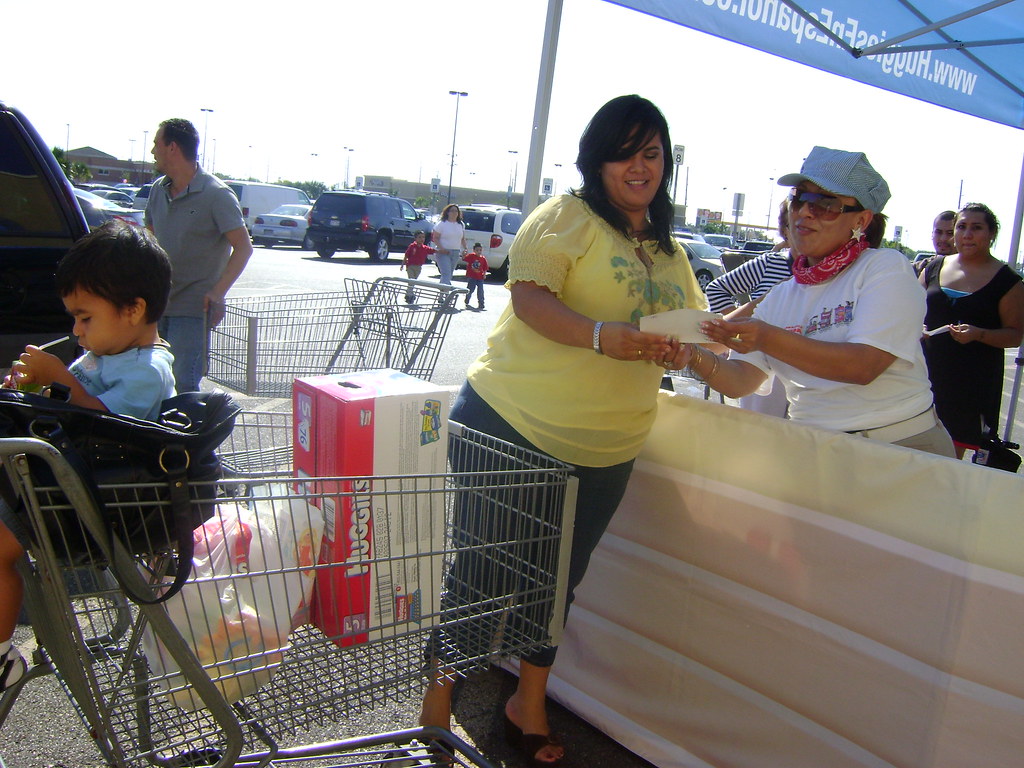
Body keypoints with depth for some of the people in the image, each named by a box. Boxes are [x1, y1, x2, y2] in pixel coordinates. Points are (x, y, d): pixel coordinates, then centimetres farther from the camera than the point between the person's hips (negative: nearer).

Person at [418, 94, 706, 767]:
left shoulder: (671, 252, 16)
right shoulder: (569, 214, -5)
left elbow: (685, 331, 21)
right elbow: (529, 296, -17)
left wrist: (682, 351, -3)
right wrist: (602, 334, -32)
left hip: (604, 450, 6)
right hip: (512, 421, -6)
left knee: (558, 578, 17)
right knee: (481, 564, 5)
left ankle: (529, 705, 38)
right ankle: (439, 698, 26)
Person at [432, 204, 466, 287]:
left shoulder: (461, 225, 12)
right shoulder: (442, 224, -4)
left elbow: (463, 239, 19)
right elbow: (435, 238, -5)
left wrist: (464, 249, 3)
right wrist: (441, 248, -19)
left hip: (456, 253, 6)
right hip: (443, 252, -6)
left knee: (449, 274, 11)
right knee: (446, 274, -18)